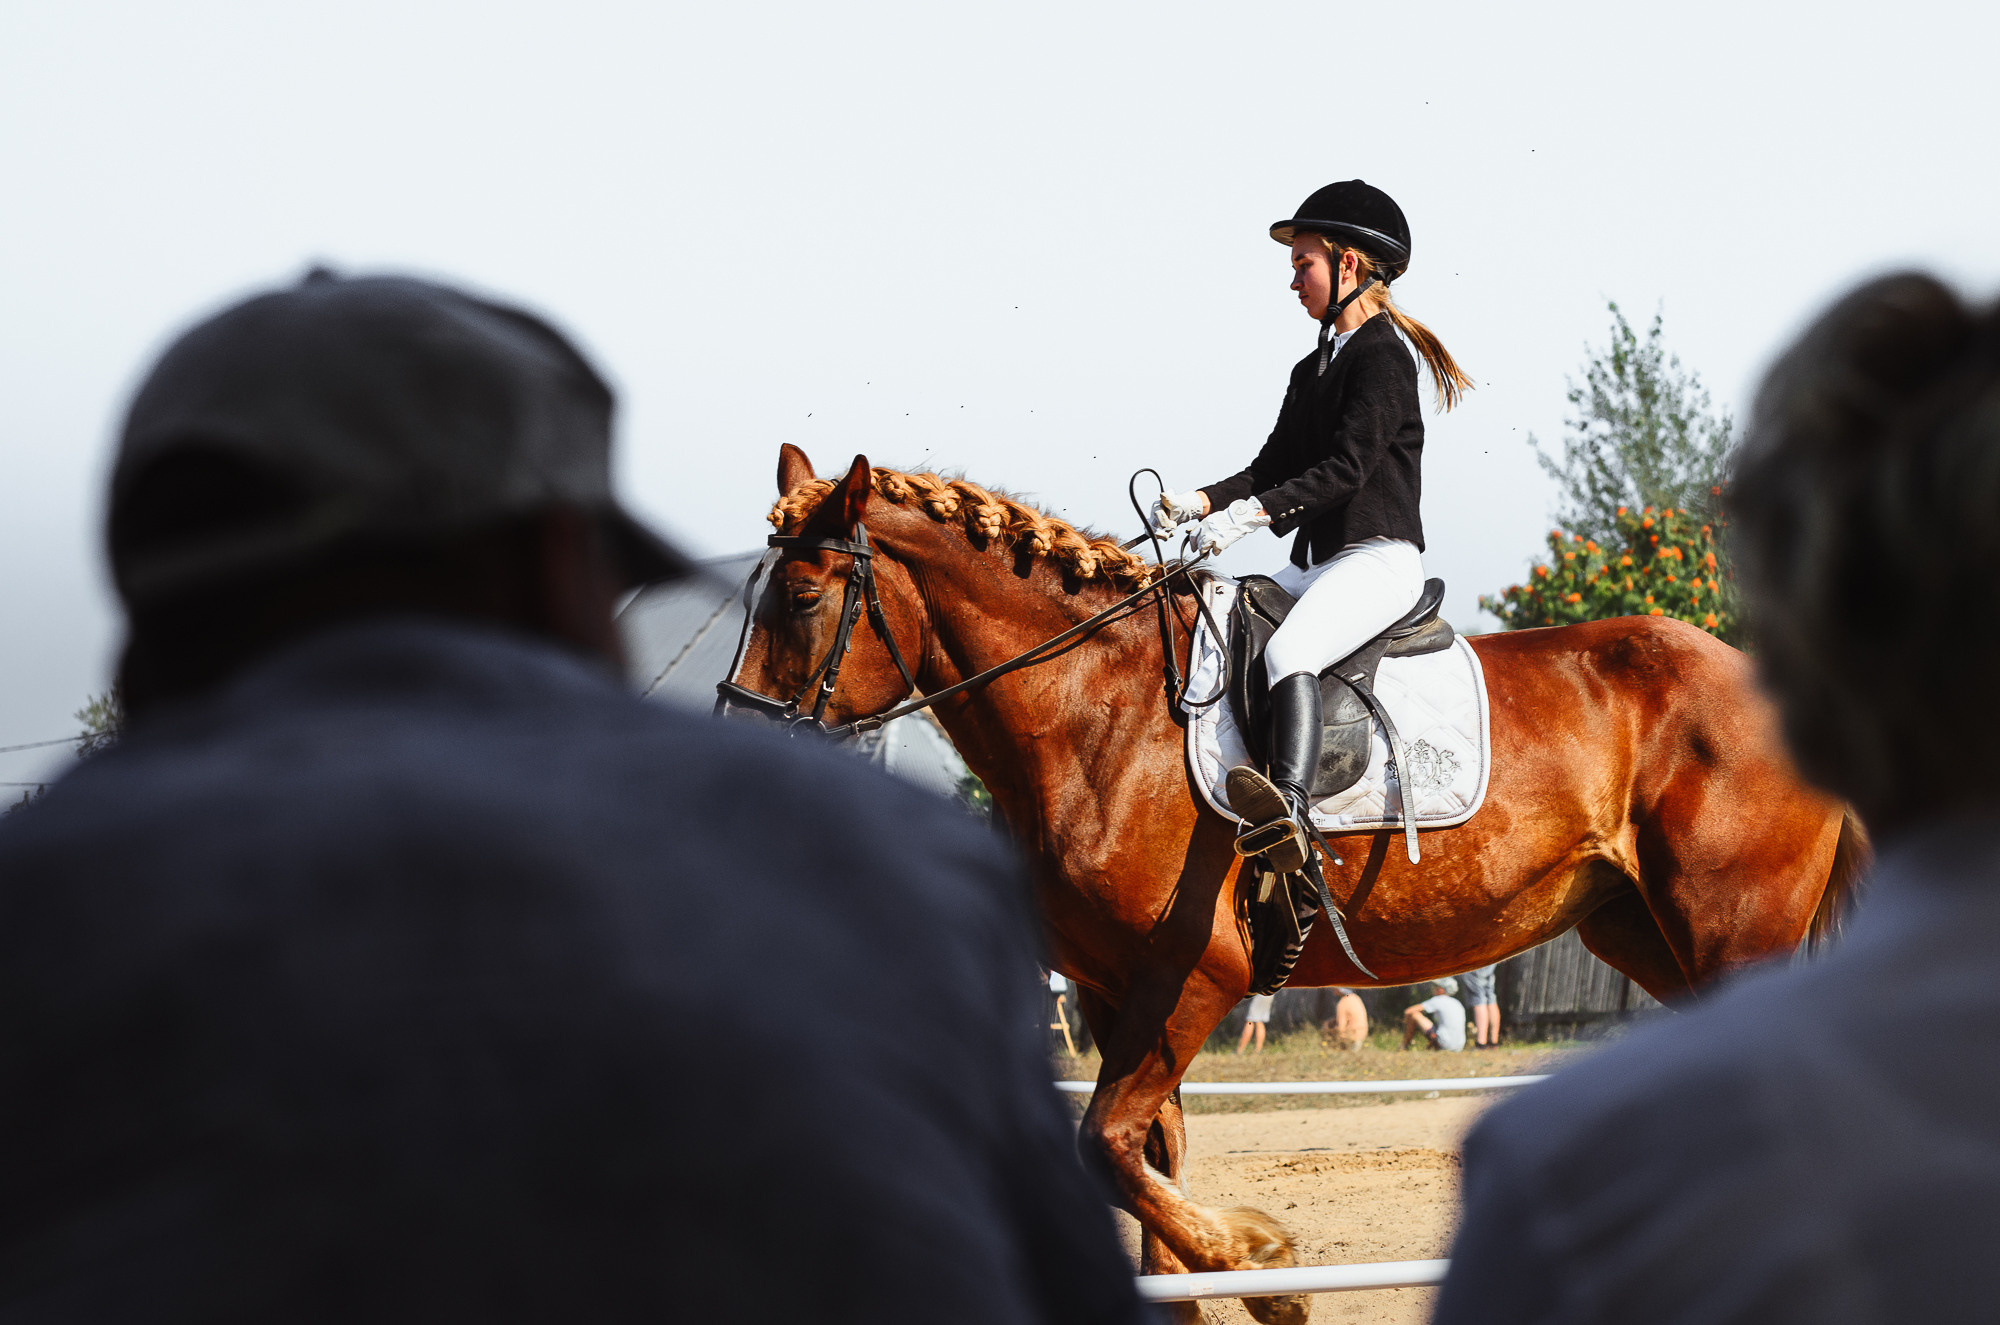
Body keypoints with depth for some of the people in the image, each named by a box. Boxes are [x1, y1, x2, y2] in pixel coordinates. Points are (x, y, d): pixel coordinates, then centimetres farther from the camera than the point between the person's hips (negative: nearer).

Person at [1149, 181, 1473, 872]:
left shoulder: (1381, 358, -8)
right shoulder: (1311, 372, 21)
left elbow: (1346, 469, -19)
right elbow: (1274, 467, 18)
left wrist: (1250, 513, -27)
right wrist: (1199, 501, -1)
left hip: (1379, 560, -11)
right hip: (1317, 560, 11)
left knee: (1287, 652, -35)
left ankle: (1288, 814, -54)